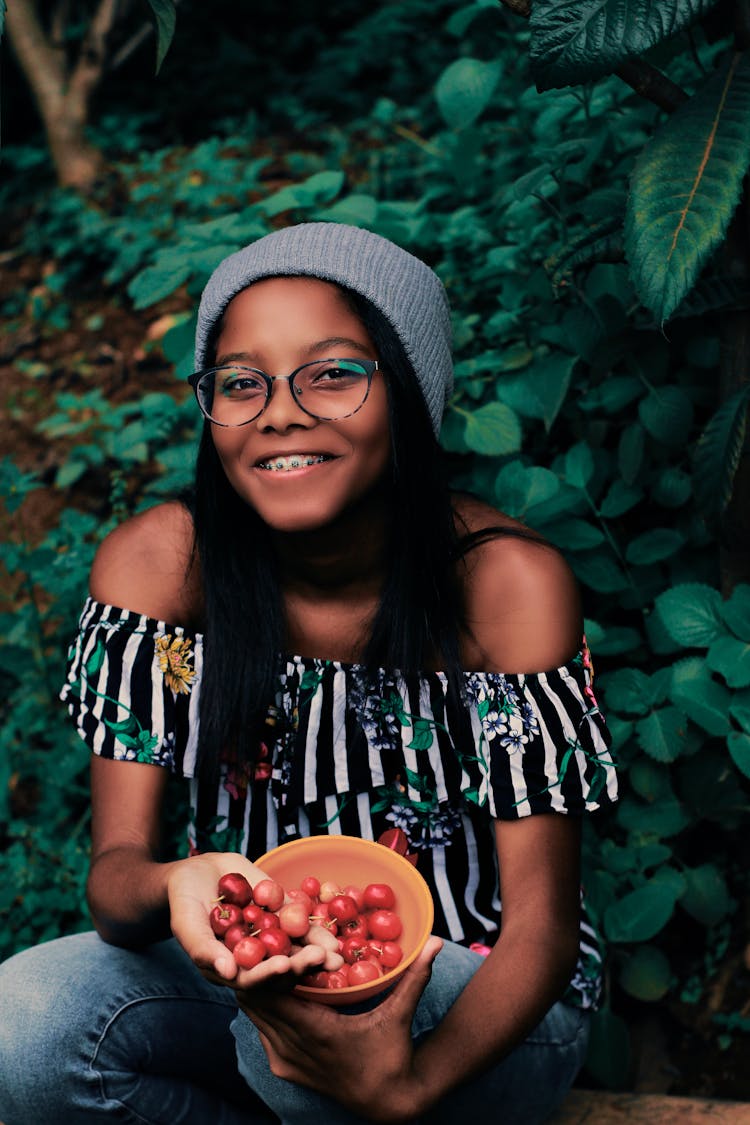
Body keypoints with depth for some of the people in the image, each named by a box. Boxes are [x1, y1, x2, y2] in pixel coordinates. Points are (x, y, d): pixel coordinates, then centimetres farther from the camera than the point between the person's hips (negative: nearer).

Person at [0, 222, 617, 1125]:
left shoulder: (506, 579, -20)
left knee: (305, 1017, -35)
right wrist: (170, 889, -40)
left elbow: (542, 922, -18)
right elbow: (113, 866, -14)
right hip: (245, 957, 3)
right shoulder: (159, 562, -13)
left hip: (479, 1004, -2)